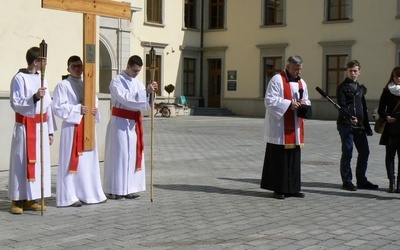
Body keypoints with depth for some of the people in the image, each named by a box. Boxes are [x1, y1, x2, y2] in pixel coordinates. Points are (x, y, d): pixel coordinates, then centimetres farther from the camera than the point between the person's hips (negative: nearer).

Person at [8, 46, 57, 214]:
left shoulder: (42, 78, 11)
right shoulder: (19, 78, -8)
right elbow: (16, 104, -13)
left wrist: (50, 130, 11)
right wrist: (34, 97, -28)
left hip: (41, 126, 7)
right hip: (25, 127, -6)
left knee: (40, 161, 7)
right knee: (22, 162, -3)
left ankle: (30, 199, 16)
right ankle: (17, 200, 5)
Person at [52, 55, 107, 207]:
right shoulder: (63, 85, -4)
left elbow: (95, 102, 19)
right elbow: (58, 107, -11)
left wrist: (95, 110, -3)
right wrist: (78, 109, -17)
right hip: (72, 127, -6)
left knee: (89, 160, 10)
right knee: (71, 161, -6)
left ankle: (89, 193, 19)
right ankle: (69, 197, 0)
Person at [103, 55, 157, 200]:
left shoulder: (137, 82, 14)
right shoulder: (116, 82, -8)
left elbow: (145, 100, 9)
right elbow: (125, 98, -23)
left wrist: (151, 91, -11)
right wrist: (146, 91, -26)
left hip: (133, 123, 7)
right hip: (120, 122, -7)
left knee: (133, 155, 7)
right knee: (119, 154, -5)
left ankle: (128, 189, 14)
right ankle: (114, 190, 2)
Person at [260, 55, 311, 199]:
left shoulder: (301, 83, 15)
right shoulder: (277, 80, -6)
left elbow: (307, 101, 20)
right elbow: (269, 100, -13)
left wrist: (304, 103, -4)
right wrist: (289, 104, -20)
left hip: (295, 129, 7)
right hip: (279, 128, -7)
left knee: (294, 158, 8)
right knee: (279, 159, -4)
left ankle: (292, 189, 14)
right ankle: (278, 189, 3)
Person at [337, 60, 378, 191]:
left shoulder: (361, 88, 19)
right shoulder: (342, 87, -2)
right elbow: (342, 106, -13)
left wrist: (367, 126, 19)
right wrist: (349, 118, -30)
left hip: (359, 126, 7)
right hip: (345, 125, -6)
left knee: (364, 152, 6)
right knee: (347, 153, -2)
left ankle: (361, 180, 17)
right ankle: (347, 181, 7)